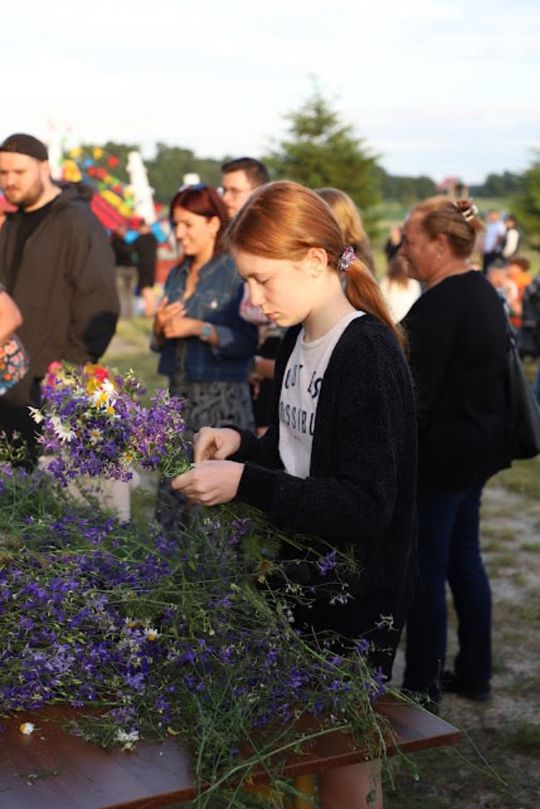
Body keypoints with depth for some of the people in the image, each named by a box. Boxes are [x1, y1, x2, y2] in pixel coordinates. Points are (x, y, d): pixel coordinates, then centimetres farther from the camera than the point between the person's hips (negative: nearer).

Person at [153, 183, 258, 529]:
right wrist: (160, 329, -2)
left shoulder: (236, 272, -6)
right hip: (179, 394, 7)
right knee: (170, 500, 8)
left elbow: (247, 342, -14)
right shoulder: (177, 275, 15)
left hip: (222, 398, -6)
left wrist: (200, 328, -17)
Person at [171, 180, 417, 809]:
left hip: (357, 598, -8)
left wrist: (246, 483, -28)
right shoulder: (299, 339, 7)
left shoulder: (367, 354, -20)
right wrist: (241, 444, 0)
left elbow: (366, 508, -25)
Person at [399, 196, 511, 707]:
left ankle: (421, 688, 13)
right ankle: (475, 673, 31)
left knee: (425, 571, 1)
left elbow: (415, 393, -22)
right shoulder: (484, 293, 9)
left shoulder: (439, 305, -21)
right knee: (464, 558, 19)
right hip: (478, 448, 10)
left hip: (438, 454, -10)